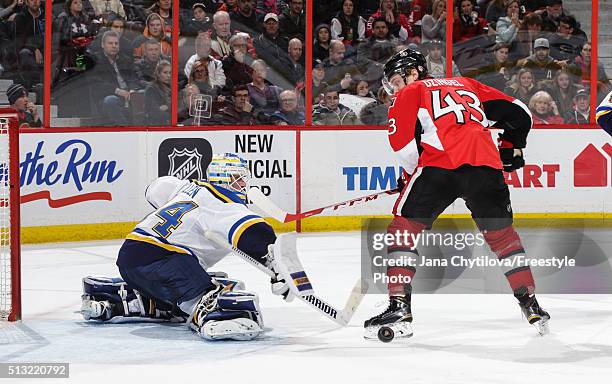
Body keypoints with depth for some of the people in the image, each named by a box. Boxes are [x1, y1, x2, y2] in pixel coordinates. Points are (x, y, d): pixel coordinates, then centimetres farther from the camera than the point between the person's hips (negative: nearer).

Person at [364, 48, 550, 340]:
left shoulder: (411, 92, 20)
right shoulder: (466, 84, 34)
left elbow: (403, 141, 5)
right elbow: (518, 113, 32)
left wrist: (409, 175, 21)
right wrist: (511, 148, 47)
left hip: (440, 162, -5)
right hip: (486, 163, 5)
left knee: (404, 226, 5)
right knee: (501, 233, 21)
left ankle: (399, 308, -5)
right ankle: (531, 305, 21)